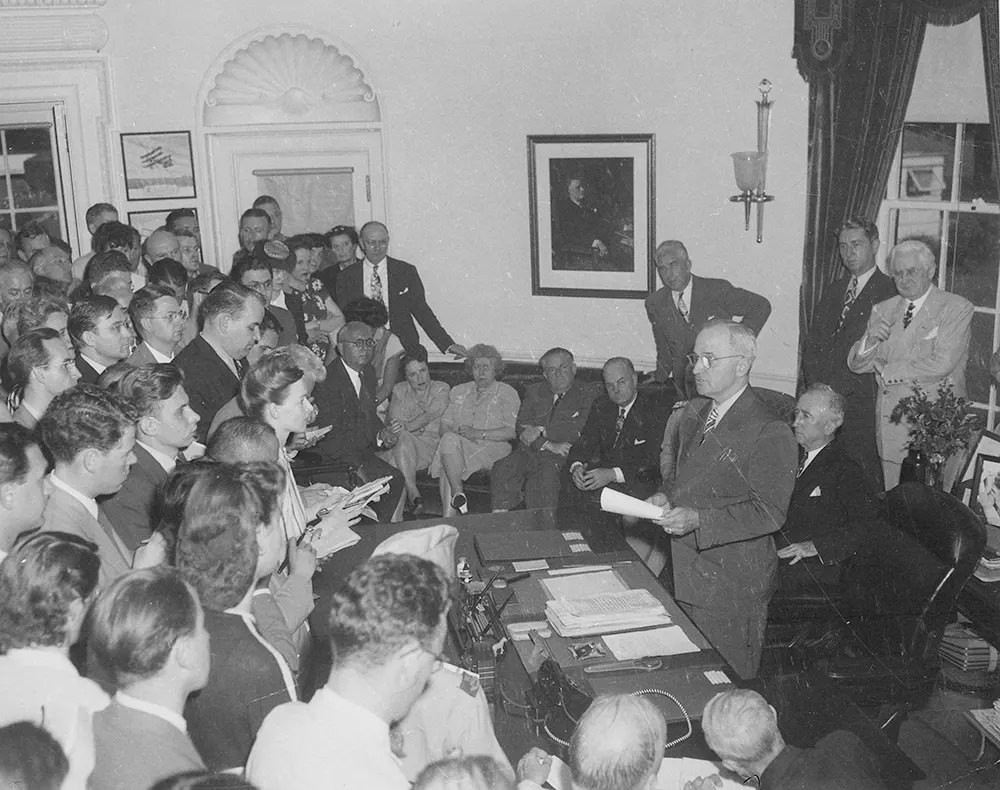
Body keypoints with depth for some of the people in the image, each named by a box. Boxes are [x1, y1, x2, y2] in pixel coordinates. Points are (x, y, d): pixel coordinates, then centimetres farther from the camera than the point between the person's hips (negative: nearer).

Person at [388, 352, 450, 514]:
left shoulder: (441, 389, 7)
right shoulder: (399, 390, 16)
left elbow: (430, 415, -12)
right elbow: (393, 420, 2)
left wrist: (407, 426, -30)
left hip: (430, 444, -2)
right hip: (403, 444, 2)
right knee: (401, 435, -35)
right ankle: (413, 494, -43)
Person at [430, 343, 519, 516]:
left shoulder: (507, 393, 10)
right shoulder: (458, 392, 25)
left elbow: (512, 432, -3)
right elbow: (444, 426, 16)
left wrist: (479, 434, -14)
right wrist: (456, 434, -8)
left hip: (494, 449, -4)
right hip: (461, 445, 4)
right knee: (449, 439, -32)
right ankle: (458, 493, -34)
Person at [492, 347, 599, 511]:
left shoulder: (588, 393, 11)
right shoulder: (534, 392, 22)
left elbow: (582, 430, -5)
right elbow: (521, 427, 7)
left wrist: (541, 431, -5)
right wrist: (549, 445, -10)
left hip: (564, 456, -4)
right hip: (529, 453, 4)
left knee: (545, 476, -35)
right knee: (502, 470, -25)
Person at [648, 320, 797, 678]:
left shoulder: (770, 433, -16)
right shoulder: (692, 413, 9)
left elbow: (769, 512, -20)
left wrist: (698, 519, -29)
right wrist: (666, 496, 1)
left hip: (733, 586, -7)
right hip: (687, 575, 7)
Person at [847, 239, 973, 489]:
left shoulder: (957, 308, -2)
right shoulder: (883, 311, 13)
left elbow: (942, 364, -15)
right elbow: (857, 365, 10)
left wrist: (887, 371, -6)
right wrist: (870, 338, -12)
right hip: (892, 423, 4)